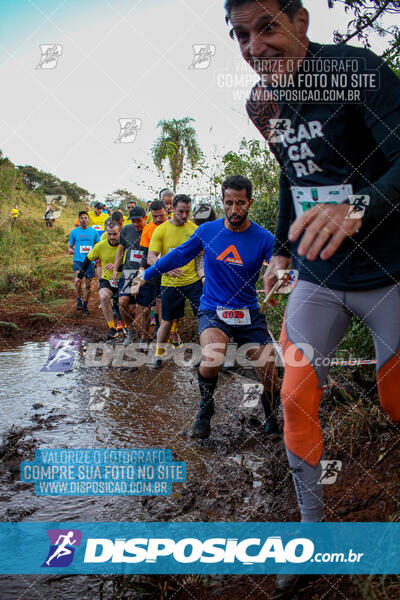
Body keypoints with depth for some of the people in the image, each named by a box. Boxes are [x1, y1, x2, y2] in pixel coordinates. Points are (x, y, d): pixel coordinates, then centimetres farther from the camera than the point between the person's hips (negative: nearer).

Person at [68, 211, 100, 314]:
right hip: (78, 259, -2)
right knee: (78, 280, -23)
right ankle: (78, 301, -4)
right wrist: (70, 250, -10)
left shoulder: (94, 232, 8)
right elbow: (70, 244, 13)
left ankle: (85, 305, 21)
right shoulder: (74, 232, 6)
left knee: (88, 285, 5)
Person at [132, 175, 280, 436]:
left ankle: (270, 415, 30)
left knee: (272, 384, -7)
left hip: (249, 314, 1)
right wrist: (146, 275, 19)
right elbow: (179, 255, 13)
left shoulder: (263, 238, -6)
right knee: (212, 358, -32)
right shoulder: (207, 231, -1)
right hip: (212, 311, 0)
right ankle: (205, 409, 0)